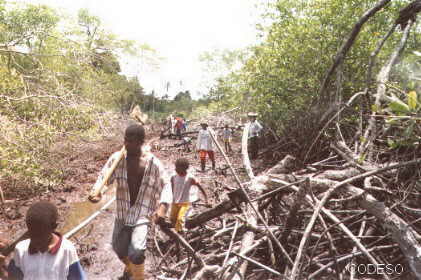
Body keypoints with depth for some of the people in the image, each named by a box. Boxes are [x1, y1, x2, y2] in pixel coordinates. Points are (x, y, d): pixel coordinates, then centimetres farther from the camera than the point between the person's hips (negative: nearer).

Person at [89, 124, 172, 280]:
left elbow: (166, 185, -8)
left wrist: (162, 207, -24)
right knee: (119, 249, 20)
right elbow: (104, 176, -4)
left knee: (136, 252, -20)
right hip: (123, 212, 4)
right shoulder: (117, 158, -6)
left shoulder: (153, 163, -13)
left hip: (143, 213, -4)